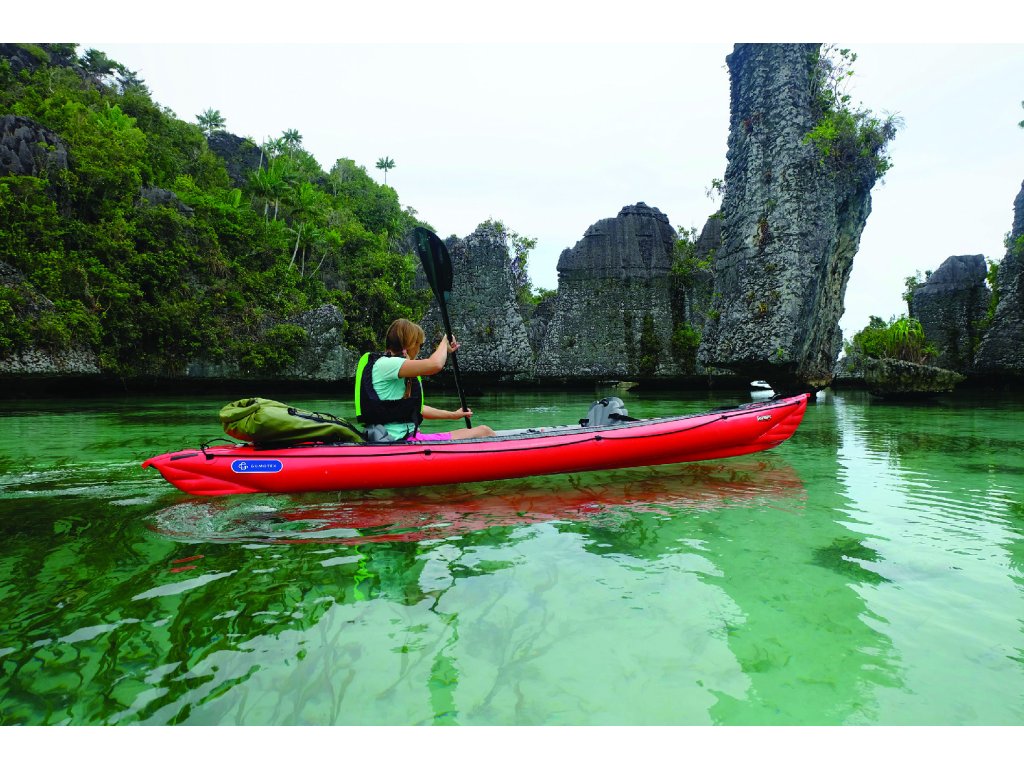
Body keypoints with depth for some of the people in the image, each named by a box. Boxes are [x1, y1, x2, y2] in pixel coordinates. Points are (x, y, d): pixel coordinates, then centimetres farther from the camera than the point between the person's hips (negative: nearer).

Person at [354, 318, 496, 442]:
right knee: (483, 432, -8)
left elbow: (416, 408, 22)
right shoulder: (384, 364, -12)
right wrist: (445, 342, -3)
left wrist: (453, 414, 23)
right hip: (398, 439, -10)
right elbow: (435, 365, -24)